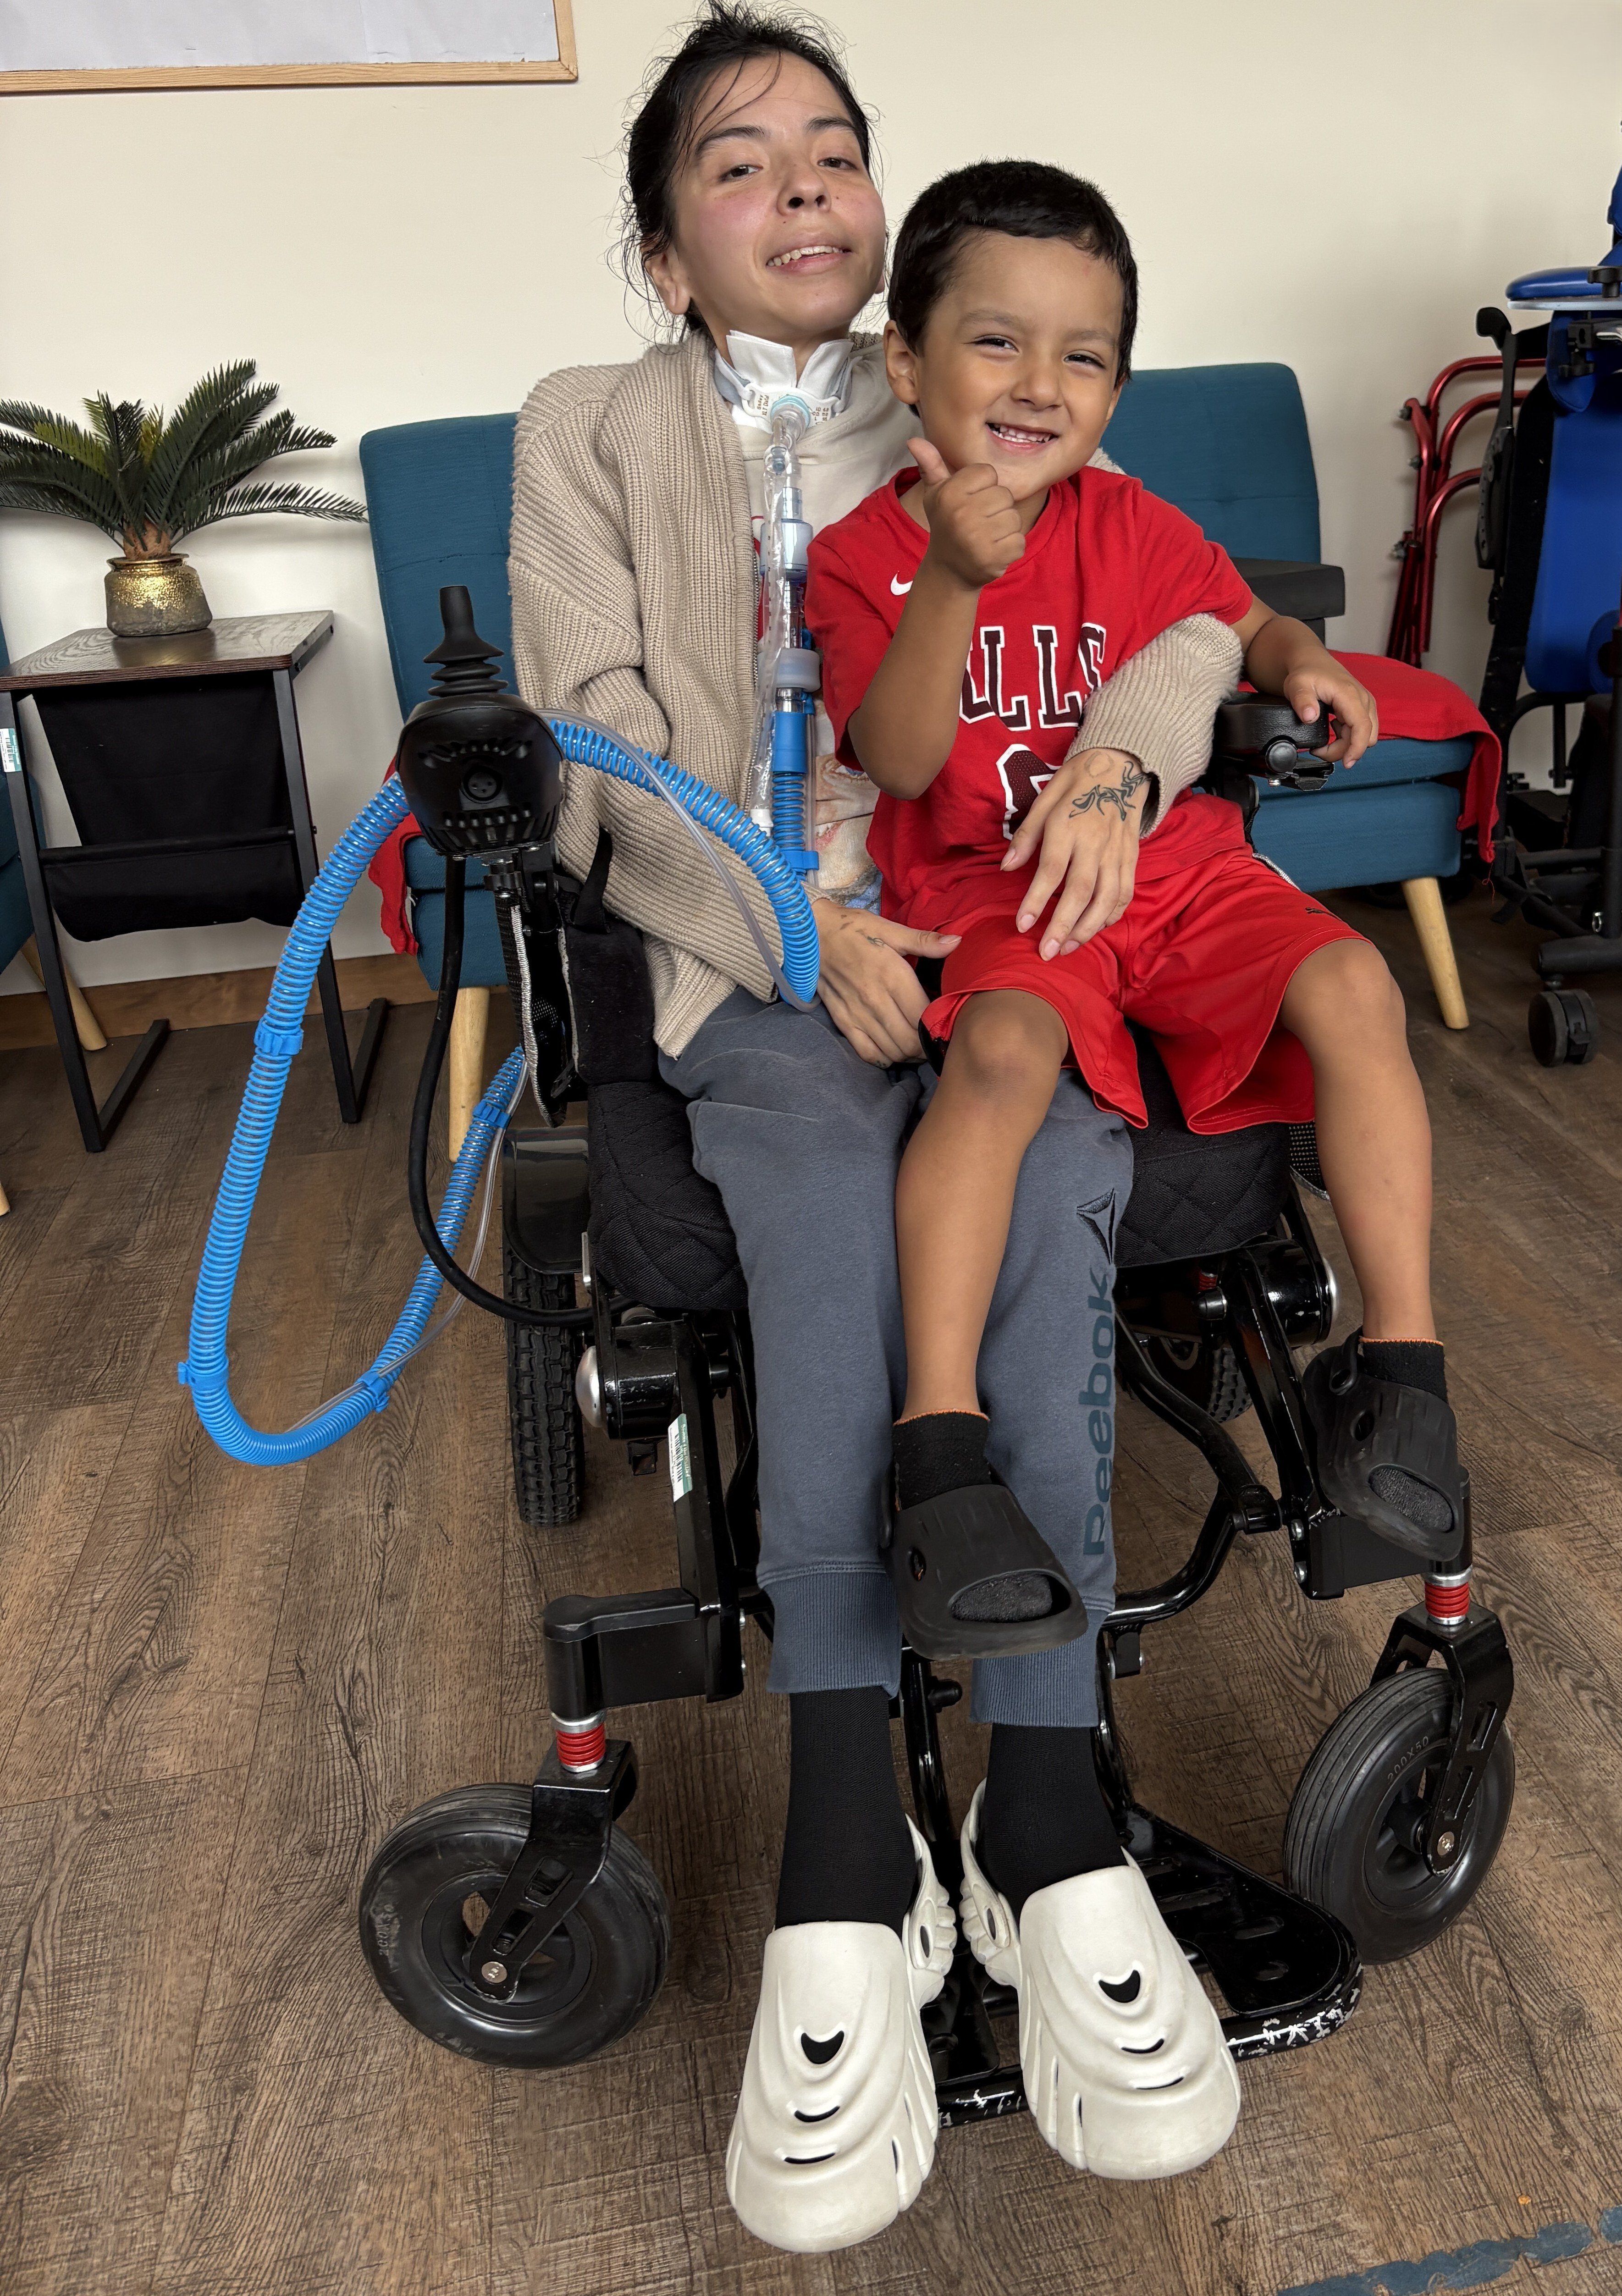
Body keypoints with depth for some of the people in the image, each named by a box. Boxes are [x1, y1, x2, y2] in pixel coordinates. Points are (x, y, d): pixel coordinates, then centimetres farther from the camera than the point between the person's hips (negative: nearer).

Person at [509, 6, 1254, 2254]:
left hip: (1004, 928, 2)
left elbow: (1191, 611, 13)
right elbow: (608, 743, 2)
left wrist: (1125, 747, -12)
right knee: (841, 1204, -33)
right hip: (751, 952, -1)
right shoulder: (591, 430, 16)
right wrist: (800, 925, -15)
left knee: (1030, 1202, -29)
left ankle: (848, 1878, -25)